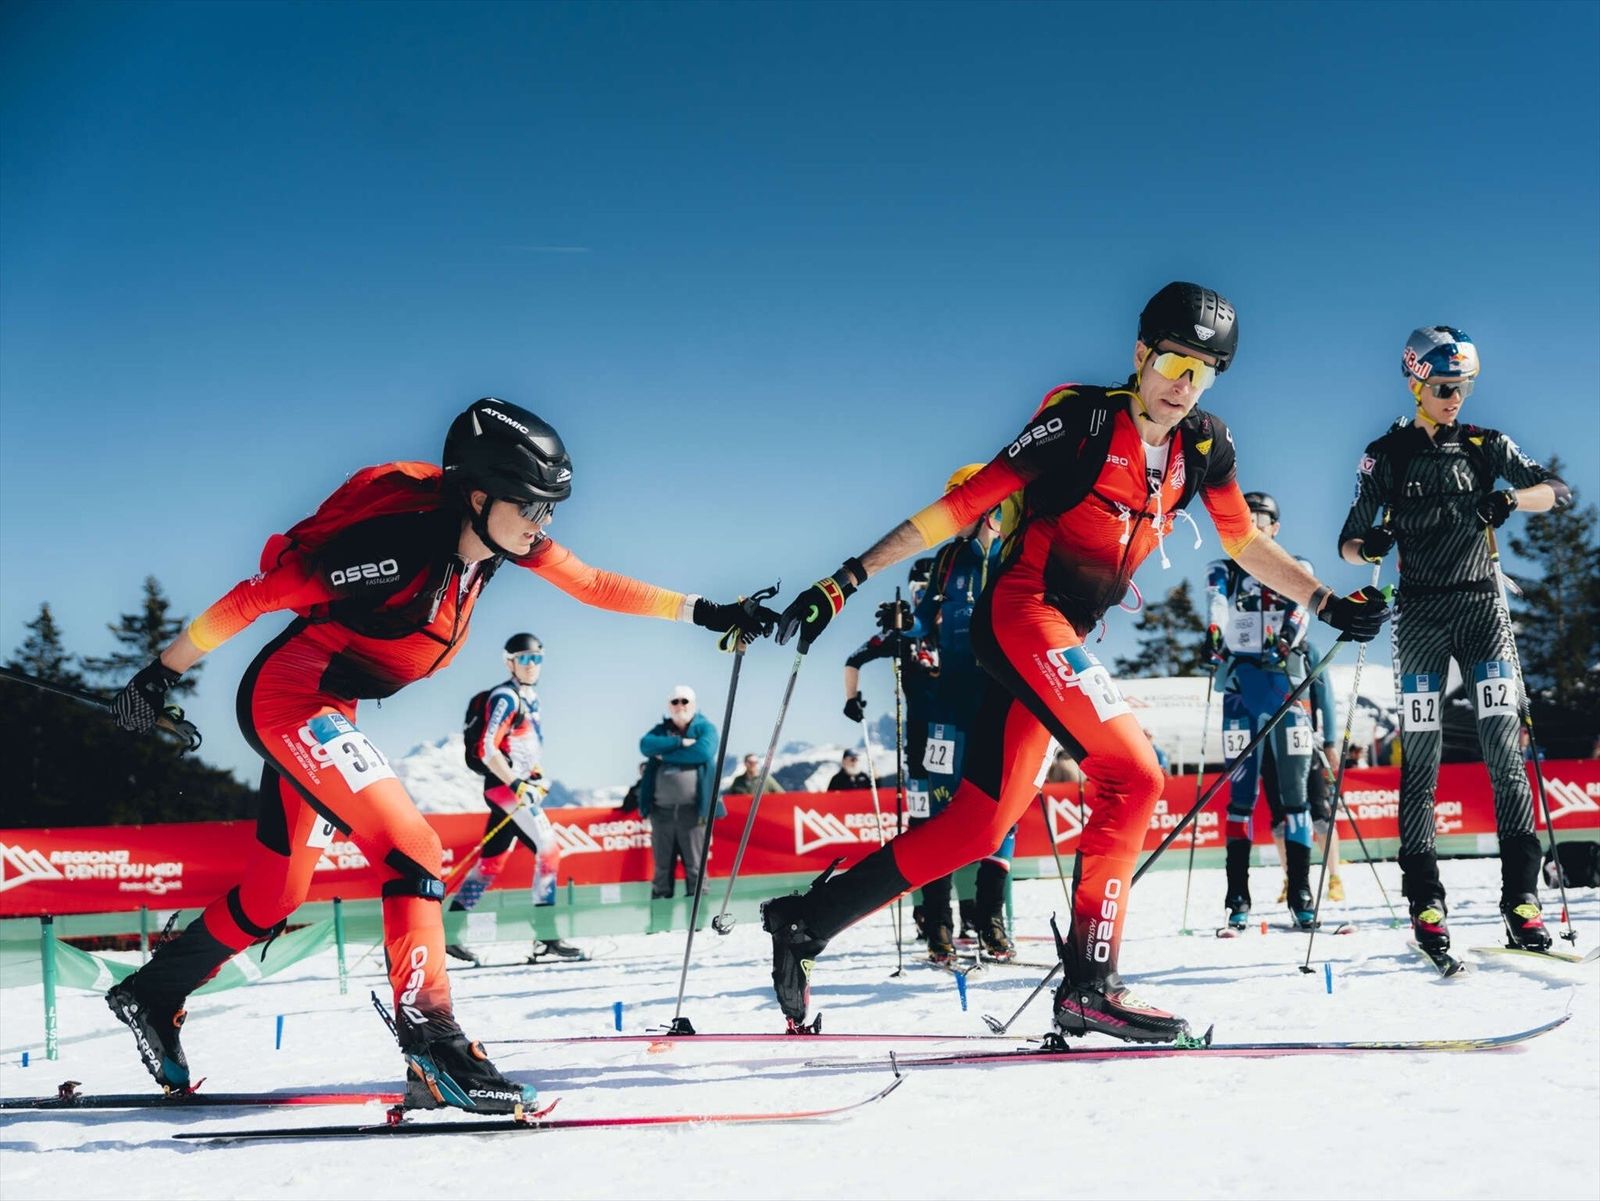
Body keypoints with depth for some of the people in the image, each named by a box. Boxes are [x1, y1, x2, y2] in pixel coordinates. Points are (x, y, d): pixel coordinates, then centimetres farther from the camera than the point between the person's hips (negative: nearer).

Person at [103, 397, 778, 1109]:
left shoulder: (499, 538, -5)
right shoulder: (397, 538, -27)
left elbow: (596, 587, 4)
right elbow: (257, 595, -21)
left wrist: (707, 613, 1)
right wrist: (163, 674, -16)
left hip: (325, 716, 9)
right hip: (285, 698, -9)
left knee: (272, 896, 17)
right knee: (410, 848, -21)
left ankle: (150, 997, 36)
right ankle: (432, 1043, -21)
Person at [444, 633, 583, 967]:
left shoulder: (530, 698, 17)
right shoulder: (505, 697, -11)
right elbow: (486, 749, -18)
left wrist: (536, 774, 15)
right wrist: (516, 784, -22)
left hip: (517, 786, 10)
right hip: (504, 786, -10)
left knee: (491, 863, 10)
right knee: (548, 849, -15)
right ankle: (546, 937, -15)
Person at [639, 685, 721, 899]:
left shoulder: (705, 728, 7)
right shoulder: (661, 730, 16)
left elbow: (704, 751, -13)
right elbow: (646, 745, -4)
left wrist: (666, 755, -6)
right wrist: (680, 742, -12)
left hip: (692, 810, -3)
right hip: (662, 810, 3)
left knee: (695, 869, -3)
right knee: (662, 869, 5)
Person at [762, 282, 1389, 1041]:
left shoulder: (1202, 445, 9)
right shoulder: (1083, 417, -10)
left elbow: (1244, 543, 21)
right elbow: (965, 504, -10)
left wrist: (1328, 605, 11)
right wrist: (849, 578, -13)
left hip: (1065, 639, 8)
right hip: (1021, 612, -7)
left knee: (976, 826, 4)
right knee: (1133, 777, -19)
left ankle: (805, 921, 13)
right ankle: (1089, 985, -11)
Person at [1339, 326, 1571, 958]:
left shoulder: (1486, 447, 10)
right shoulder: (1387, 455, 5)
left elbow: (1559, 491, 3)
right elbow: (1348, 543, 4)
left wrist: (1508, 499, -17)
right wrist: (1369, 544, -20)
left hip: (1484, 604, 1)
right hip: (1422, 613, -1)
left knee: (1504, 750, -8)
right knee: (1421, 757, -5)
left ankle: (1521, 897, -9)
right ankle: (1425, 903, -2)